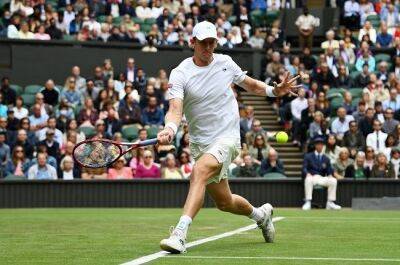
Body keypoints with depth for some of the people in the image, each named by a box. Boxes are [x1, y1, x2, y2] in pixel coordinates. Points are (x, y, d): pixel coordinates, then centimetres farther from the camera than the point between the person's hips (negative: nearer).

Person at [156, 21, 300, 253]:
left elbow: (249, 84, 21)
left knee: (199, 171, -31)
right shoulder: (181, 74, -6)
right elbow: (176, 109, -20)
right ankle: (260, 214, 46)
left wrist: (274, 90, 4)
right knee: (224, 202, 13)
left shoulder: (225, 63, 2)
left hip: (227, 137, -2)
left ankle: (180, 234, -40)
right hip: (200, 143, 2)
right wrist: (170, 130, -41)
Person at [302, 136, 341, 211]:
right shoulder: (308, 156, 11)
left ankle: (330, 203, -22)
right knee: (308, 179, -38)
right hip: (311, 177, -3)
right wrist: (308, 174, -23)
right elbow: (304, 168, -1)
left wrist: (330, 175, -14)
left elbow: (329, 170, 10)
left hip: (322, 179, 3)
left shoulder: (326, 159, 19)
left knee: (333, 180, -24)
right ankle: (308, 202, -37)